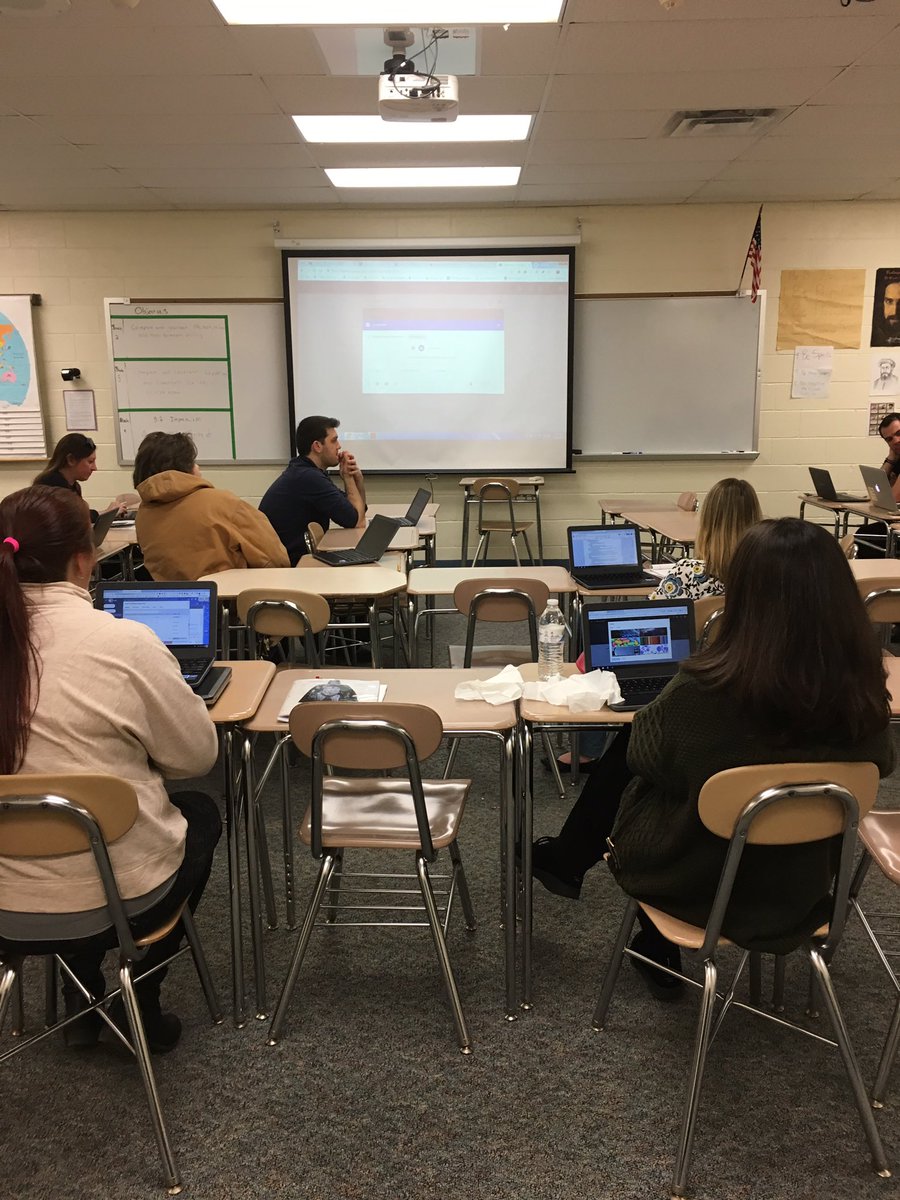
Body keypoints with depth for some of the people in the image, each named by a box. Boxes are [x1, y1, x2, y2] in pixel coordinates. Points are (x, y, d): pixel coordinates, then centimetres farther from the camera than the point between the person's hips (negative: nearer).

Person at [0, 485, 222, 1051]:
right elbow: (197, 756, -8)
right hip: (112, 899, -4)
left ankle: (83, 994, 34)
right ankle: (140, 1002, 27)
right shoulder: (124, 642, -20)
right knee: (200, 812, 27)